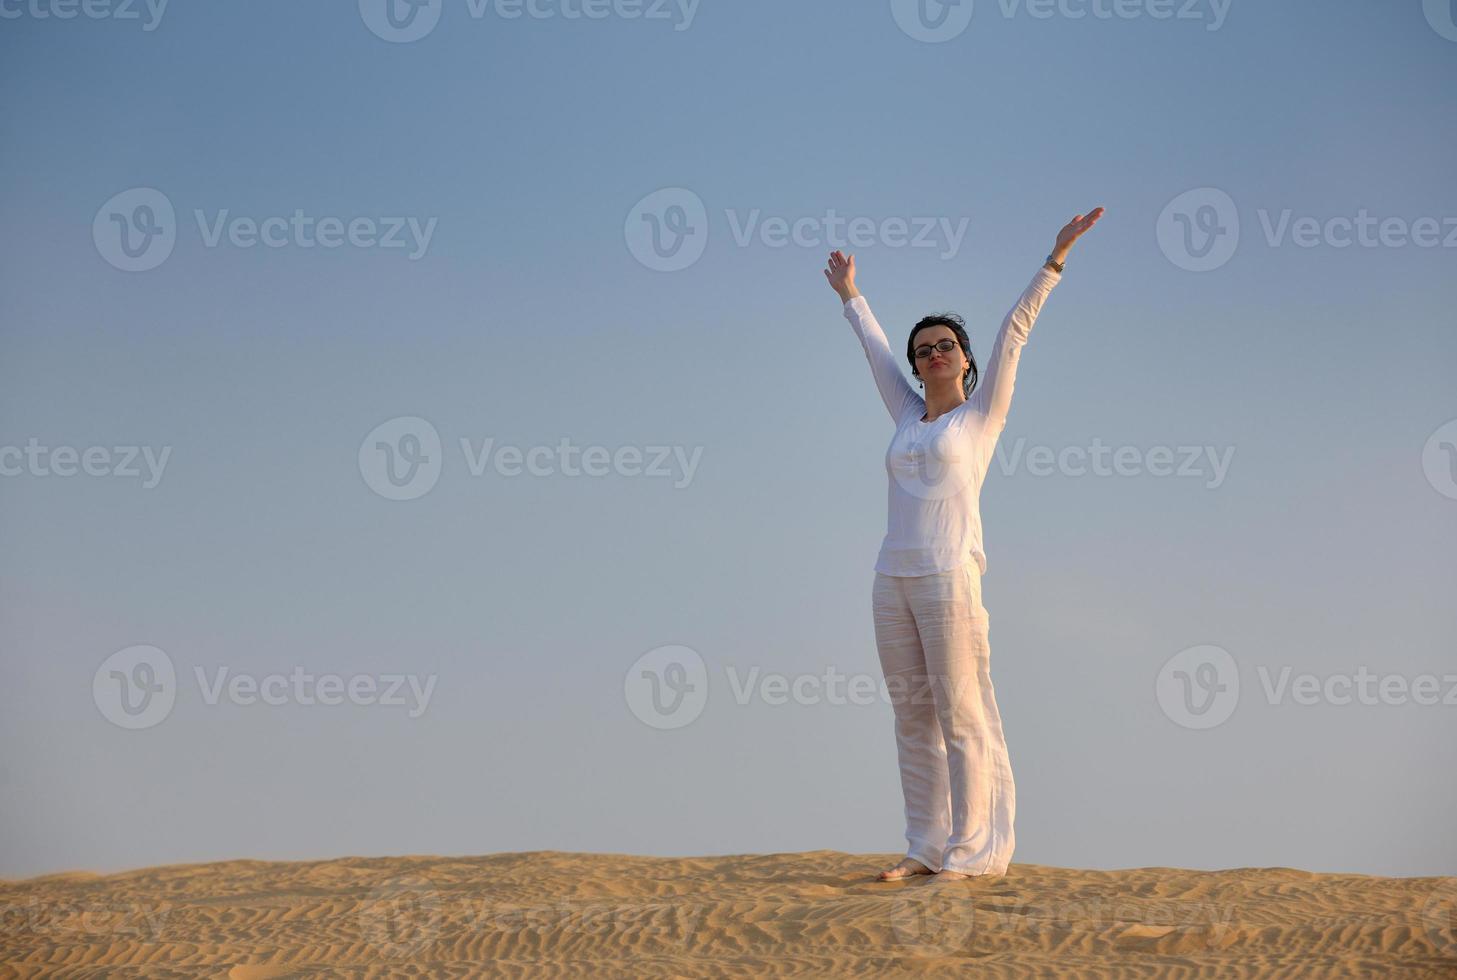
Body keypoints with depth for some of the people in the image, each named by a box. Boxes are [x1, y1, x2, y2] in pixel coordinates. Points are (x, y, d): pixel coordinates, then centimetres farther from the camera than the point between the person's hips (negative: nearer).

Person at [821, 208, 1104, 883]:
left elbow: (1015, 329, 3)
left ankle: (970, 852, -7)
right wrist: (849, 295, 45)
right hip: (894, 577, 6)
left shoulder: (982, 412, 6)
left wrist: (1056, 258, 0)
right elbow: (874, 347, 33)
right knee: (912, 718, 5)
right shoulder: (908, 417, 19)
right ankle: (925, 848, 8)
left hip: (949, 575, -6)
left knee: (961, 716, -7)